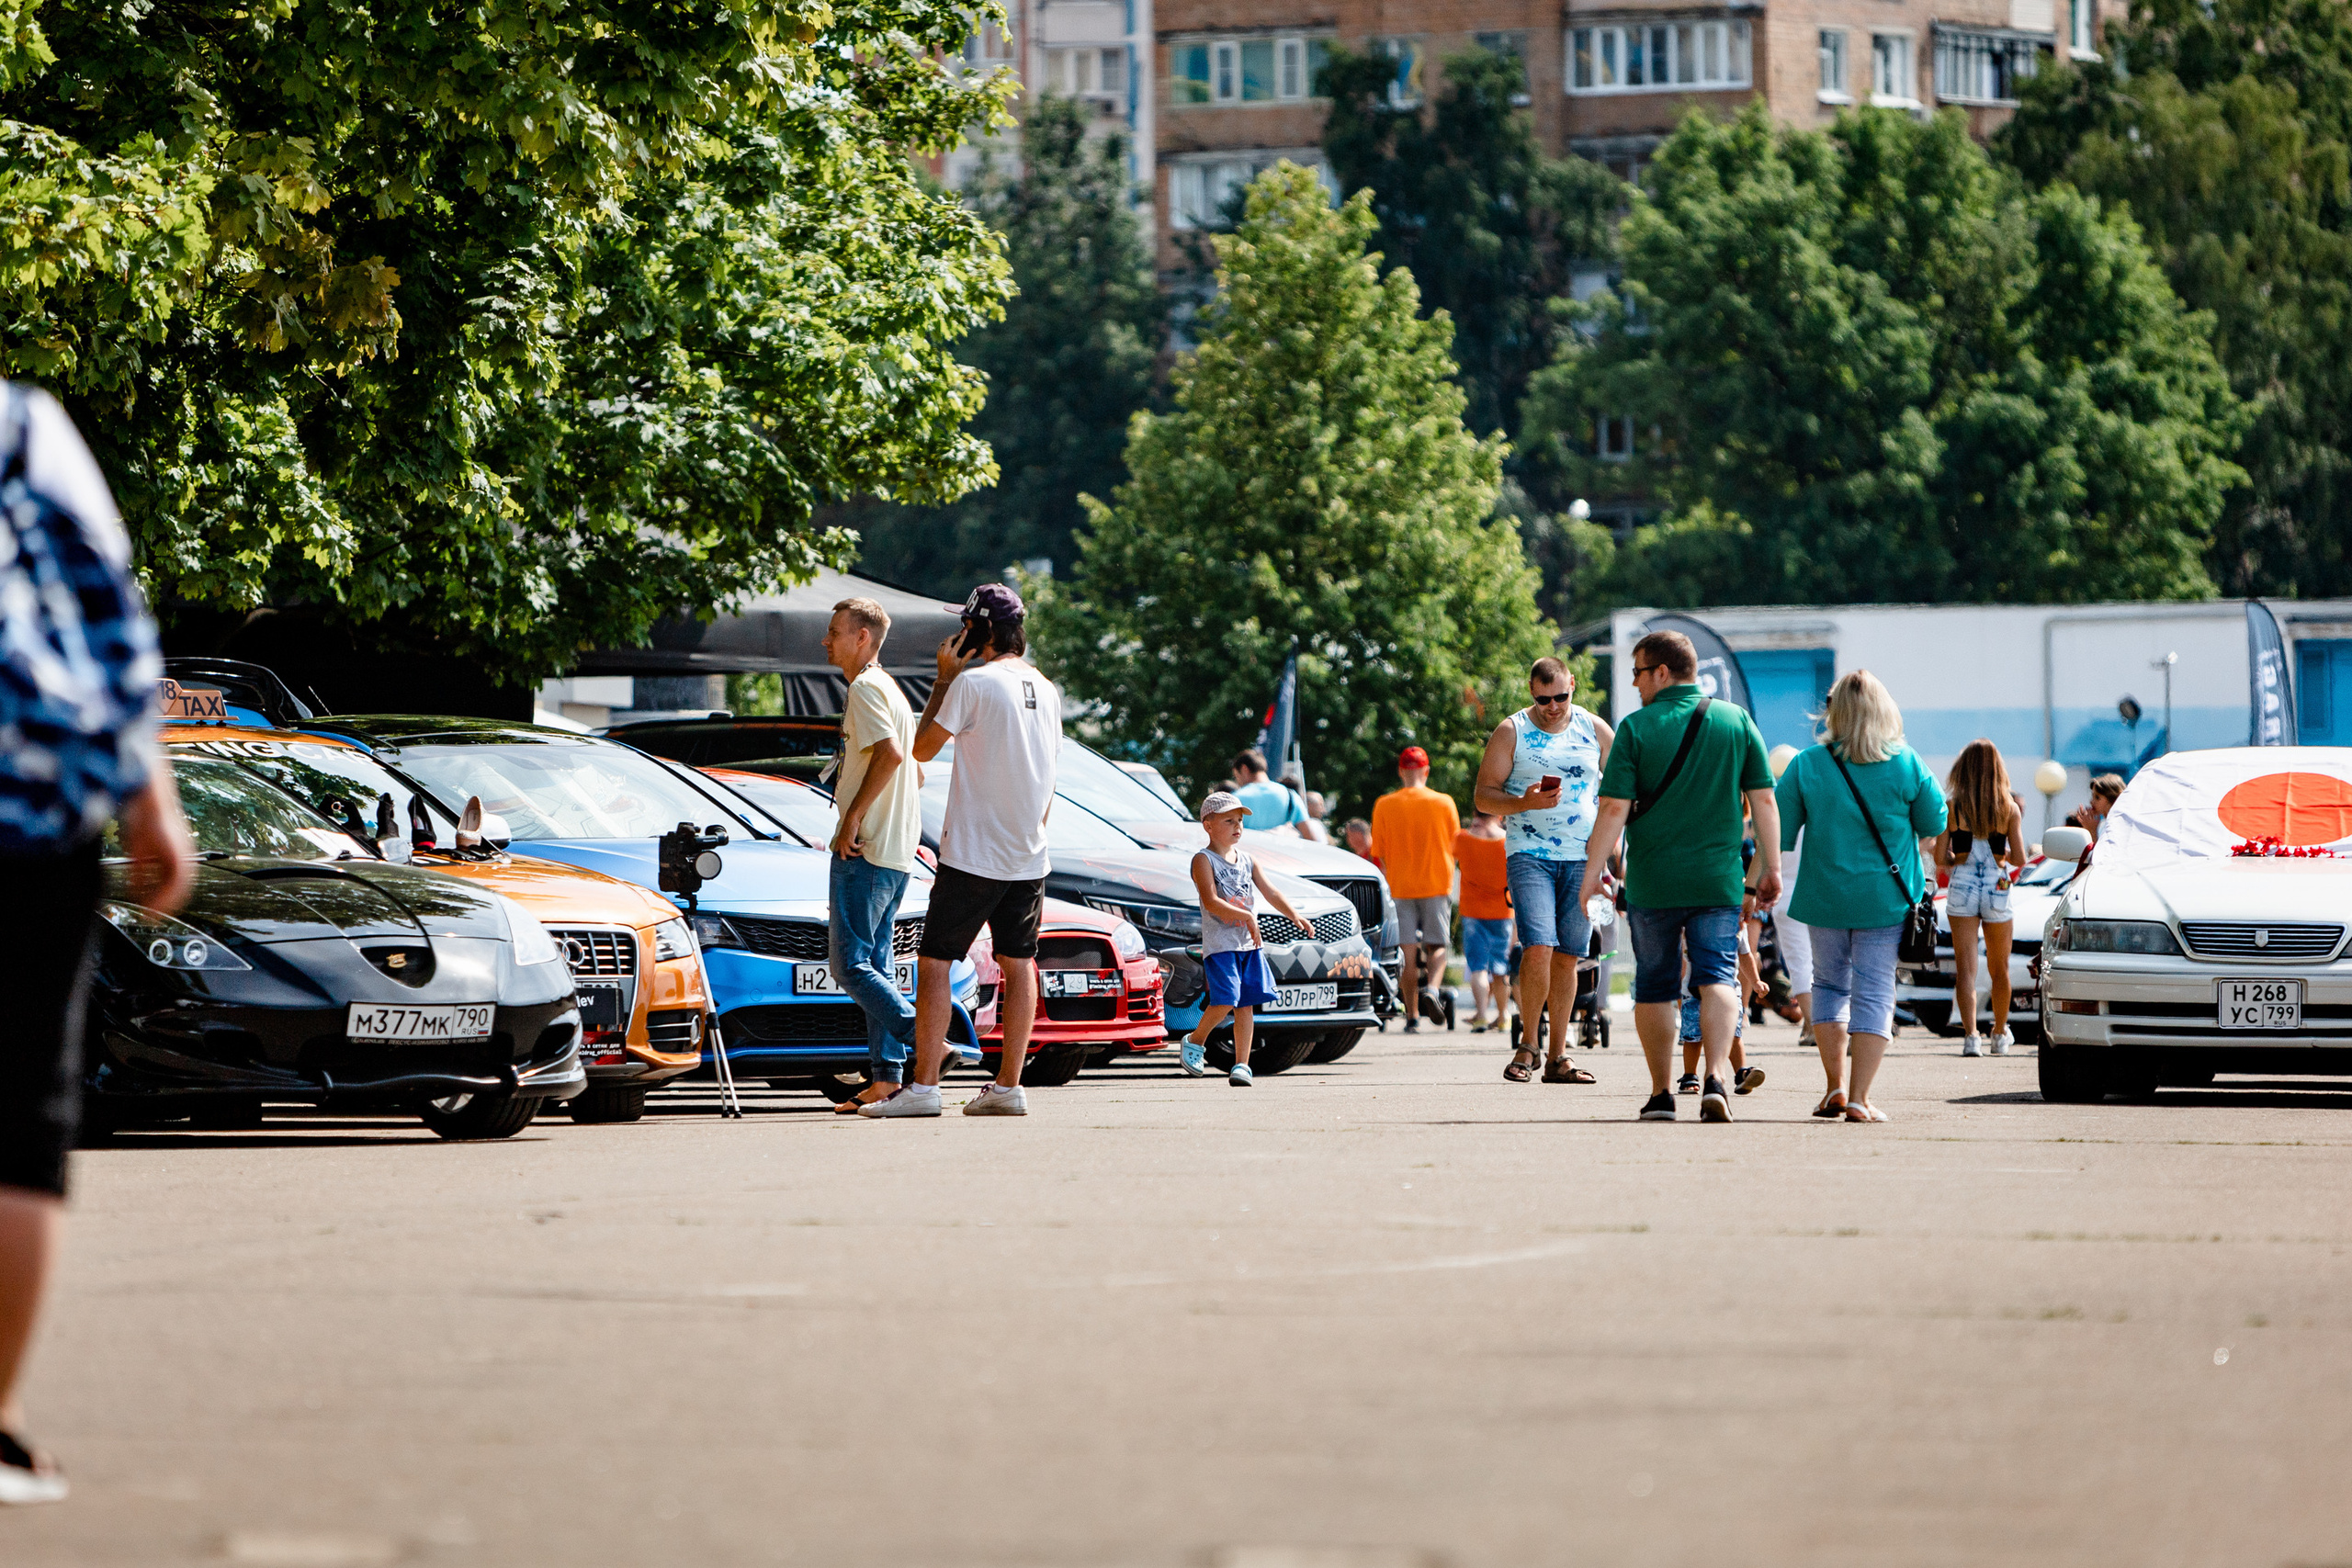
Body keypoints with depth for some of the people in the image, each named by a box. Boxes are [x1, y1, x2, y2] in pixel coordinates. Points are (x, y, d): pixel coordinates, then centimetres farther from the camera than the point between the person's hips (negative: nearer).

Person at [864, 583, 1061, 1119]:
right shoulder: (1046, 690, 11)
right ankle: (1009, 1085, 7)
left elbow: (922, 748, -3)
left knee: (934, 962, -4)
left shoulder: (974, 682, -12)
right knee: (1019, 964, 9)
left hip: (972, 855, -7)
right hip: (1029, 860, 7)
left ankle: (924, 1085, -10)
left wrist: (944, 678, 2)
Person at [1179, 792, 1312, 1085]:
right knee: (1226, 999, -17)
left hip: (1250, 944, 6)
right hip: (1219, 943, -6)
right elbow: (1211, 902, -17)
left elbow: (1270, 892, 12)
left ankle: (1241, 1064, 4)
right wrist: (1246, 916, -23)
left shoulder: (1246, 861, 15)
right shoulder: (1204, 860, -6)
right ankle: (1195, 1042, 6)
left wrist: (1294, 916, -3)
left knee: (1246, 1004, 2)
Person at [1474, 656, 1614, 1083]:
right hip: (1529, 854, -3)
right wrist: (1524, 803, -17)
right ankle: (1528, 1044, -2)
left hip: (1582, 857, 3)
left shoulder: (1595, 730, 9)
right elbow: (1482, 796, 1)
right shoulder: (1511, 732, 2)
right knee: (1538, 948, -17)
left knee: (1567, 956, 4)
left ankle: (1557, 1057, 9)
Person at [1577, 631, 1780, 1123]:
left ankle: (1661, 1092, 16)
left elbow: (1615, 807, -9)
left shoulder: (1636, 728, -5)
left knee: (1654, 987, 11)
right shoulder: (1736, 721, 3)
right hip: (1718, 880, 1)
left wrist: (1593, 871, -5)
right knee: (1717, 976, -2)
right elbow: (1764, 799, 4)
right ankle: (1715, 1077, -22)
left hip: (1652, 881, -1)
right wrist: (1771, 867, 10)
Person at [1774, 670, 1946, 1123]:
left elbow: (1776, 834, -3)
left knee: (1829, 986, 18)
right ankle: (1859, 1098, -6)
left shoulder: (1807, 765, -6)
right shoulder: (1907, 766, -6)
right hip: (1887, 897, -1)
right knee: (1874, 992, 2)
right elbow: (1934, 824, 4)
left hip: (1825, 896, 1)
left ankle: (1836, 1086, 11)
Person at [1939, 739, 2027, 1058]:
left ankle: (1970, 1034, -19)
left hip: (1961, 888, -1)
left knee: (1965, 968, -3)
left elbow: (1941, 859, -5)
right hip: (1998, 888, 1)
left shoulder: (1951, 807, -4)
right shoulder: (2009, 808, -3)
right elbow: (2019, 859, -6)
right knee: (1999, 969, 17)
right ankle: (2000, 1035, 31)